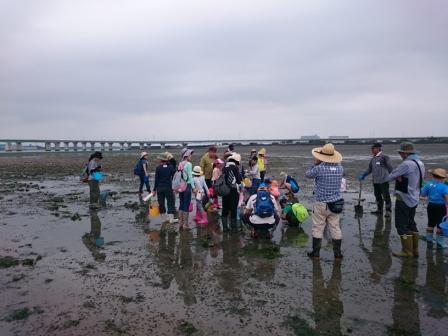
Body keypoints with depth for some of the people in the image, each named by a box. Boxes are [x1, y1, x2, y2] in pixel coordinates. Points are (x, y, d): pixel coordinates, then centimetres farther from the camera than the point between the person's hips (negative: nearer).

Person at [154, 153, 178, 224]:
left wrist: (155, 189, 2)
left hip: (159, 188, 0)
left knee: (161, 203, 11)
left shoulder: (158, 168, -6)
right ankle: (171, 218, 2)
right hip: (168, 187, 0)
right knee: (170, 203, 5)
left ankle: (164, 218, 17)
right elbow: (174, 178, -1)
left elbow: (156, 179, -4)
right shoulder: (171, 167, -3)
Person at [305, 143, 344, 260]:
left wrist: (316, 164, 10)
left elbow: (307, 174, 0)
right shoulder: (339, 168, -3)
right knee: (336, 228, 12)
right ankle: (338, 253, 19)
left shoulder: (319, 168, -17)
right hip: (335, 203, 4)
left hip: (321, 204, -4)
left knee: (317, 228, 8)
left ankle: (315, 253, 16)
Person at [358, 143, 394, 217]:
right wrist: (362, 176, 10)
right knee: (378, 196, 14)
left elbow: (390, 168, -8)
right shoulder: (372, 159, 13)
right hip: (375, 181, 7)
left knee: (386, 196, -1)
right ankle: (379, 210, 25)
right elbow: (369, 169, 19)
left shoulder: (384, 157, -8)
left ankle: (388, 211, 10)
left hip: (383, 181, -7)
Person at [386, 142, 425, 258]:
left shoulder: (407, 164, -22)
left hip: (404, 199, -9)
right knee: (411, 223, 18)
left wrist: (397, 177, 6)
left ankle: (407, 251, 6)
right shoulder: (420, 164, 8)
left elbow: (389, 177, -15)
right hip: (414, 199, 9)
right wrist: (401, 177, -3)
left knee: (402, 225, 0)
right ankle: (415, 249, 26)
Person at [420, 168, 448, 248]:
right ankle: (439, 241, 10)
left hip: (431, 206, 5)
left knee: (431, 223, 18)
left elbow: (423, 194, 2)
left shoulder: (428, 184, -2)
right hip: (441, 207, -5)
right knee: (440, 225, 4)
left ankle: (429, 238, 27)